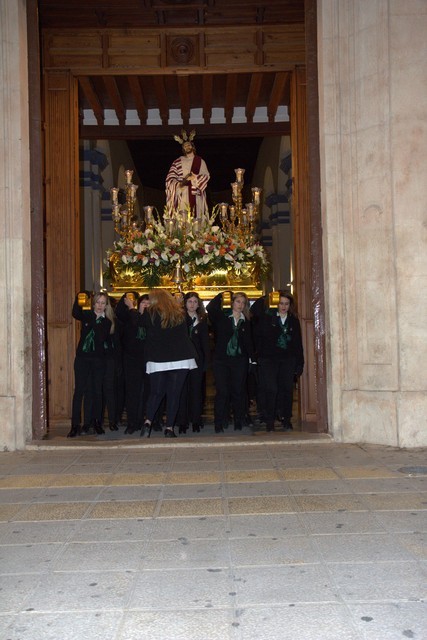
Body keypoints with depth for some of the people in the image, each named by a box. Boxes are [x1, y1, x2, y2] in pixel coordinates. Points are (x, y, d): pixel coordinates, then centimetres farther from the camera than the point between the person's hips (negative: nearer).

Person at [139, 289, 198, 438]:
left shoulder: (150, 314, -2)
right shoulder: (180, 313, 8)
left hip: (158, 360, -1)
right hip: (181, 359, 1)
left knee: (156, 392, 10)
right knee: (174, 393, 4)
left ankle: (148, 421, -5)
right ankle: (169, 428, 3)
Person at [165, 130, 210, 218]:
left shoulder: (200, 161, 10)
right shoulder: (177, 162, 8)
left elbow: (206, 176, 2)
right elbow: (170, 178, 3)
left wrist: (195, 177, -15)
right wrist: (180, 183, -16)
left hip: (195, 196, 0)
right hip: (182, 196, 0)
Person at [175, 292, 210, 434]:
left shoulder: (202, 320, 10)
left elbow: (205, 342, 8)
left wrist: (206, 360, 2)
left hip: (197, 358, 2)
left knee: (196, 390, 4)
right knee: (182, 390, -1)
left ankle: (196, 421, 12)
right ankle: (182, 422, 4)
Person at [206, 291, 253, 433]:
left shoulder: (246, 322, 11)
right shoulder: (222, 316, 3)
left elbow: (248, 342, 13)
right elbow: (210, 308, -14)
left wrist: (251, 356, 3)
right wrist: (221, 295, -11)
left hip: (239, 360, 2)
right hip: (221, 360, -2)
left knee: (238, 391, 4)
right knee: (222, 392, -4)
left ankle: (238, 423, 14)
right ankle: (219, 424, 3)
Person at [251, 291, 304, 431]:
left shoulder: (294, 320, 9)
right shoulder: (267, 316, 2)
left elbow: (298, 344, 9)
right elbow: (253, 311, -13)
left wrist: (300, 364, 6)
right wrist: (266, 298, -14)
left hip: (288, 360, 3)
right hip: (268, 359, -3)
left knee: (287, 389, 4)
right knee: (270, 390, -6)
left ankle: (286, 420, 16)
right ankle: (269, 421, 3)